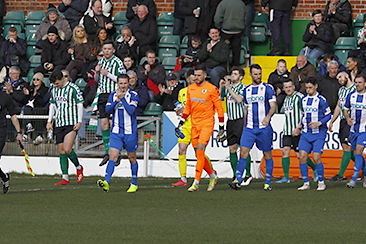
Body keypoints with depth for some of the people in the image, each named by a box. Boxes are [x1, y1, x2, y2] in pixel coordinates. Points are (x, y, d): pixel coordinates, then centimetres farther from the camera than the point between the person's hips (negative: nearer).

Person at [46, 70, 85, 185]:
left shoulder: (73, 88, -7)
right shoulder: (54, 90, 12)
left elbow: (80, 105, -5)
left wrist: (79, 122, -11)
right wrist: (49, 121, 14)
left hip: (71, 124, -7)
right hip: (59, 124, 7)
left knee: (67, 150, -17)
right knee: (61, 151, 3)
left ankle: (78, 167, 8)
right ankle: (65, 178, 5)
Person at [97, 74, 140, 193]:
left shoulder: (133, 95, -5)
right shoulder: (113, 95, 6)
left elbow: (131, 110, -17)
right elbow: (108, 109, -5)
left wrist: (122, 98, -23)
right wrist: (116, 100, -18)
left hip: (130, 132, -2)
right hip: (116, 132, 2)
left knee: (132, 158, 9)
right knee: (112, 156, -11)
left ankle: (134, 184, 22)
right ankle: (106, 182, -22)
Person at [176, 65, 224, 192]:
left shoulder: (211, 89, -6)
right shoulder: (191, 88, 10)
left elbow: (219, 108, -3)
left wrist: (221, 128, -5)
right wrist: (181, 123, 16)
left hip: (207, 124, -6)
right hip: (194, 124, 6)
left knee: (200, 151, -17)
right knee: (199, 155, 6)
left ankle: (196, 182, -17)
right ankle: (213, 176, 25)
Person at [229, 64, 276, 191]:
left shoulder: (267, 88, -2)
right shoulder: (246, 90, 12)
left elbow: (273, 106, -9)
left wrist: (268, 117, -28)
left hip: (264, 127, -3)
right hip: (249, 127, 3)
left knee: (267, 155, 4)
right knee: (243, 151, -10)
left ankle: (268, 183, 12)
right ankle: (238, 180, -13)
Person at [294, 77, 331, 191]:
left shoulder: (321, 100, -7)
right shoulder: (303, 100, 10)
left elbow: (328, 115, -6)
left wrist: (319, 123, -19)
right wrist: (299, 127, 13)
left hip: (318, 134, -5)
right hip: (306, 134, 5)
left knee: (316, 157, -12)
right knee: (302, 156, -6)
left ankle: (321, 182, 4)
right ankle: (306, 183, 2)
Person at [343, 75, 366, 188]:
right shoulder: (351, 95, 6)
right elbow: (345, 109, 13)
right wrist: (347, 118, -6)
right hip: (353, 129, 5)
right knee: (356, 154, 9)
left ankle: (354, 179, -17)